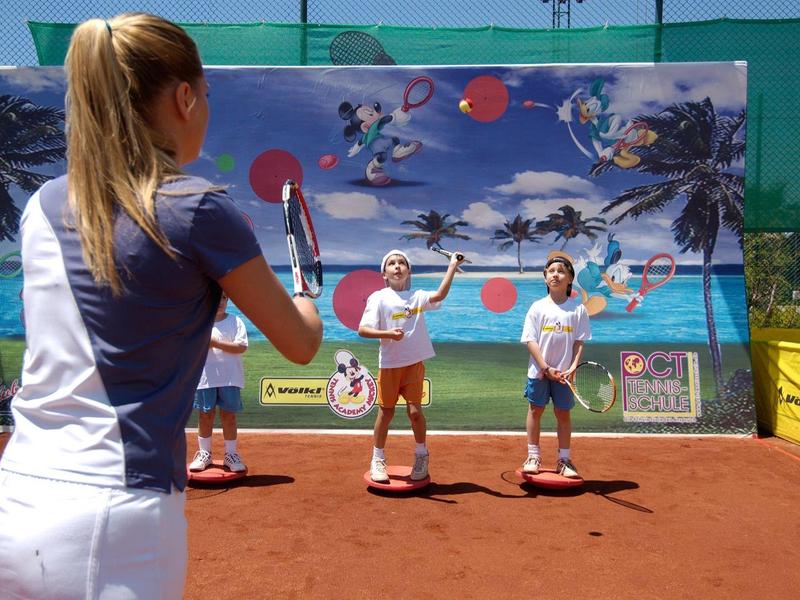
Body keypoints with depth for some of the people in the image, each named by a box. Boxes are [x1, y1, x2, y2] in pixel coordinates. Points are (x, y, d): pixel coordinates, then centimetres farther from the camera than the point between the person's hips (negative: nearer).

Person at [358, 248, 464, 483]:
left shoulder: (416, 296, 4)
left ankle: (421, 455, 23)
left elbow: (439, 295, -15)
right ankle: (378, 459, 23)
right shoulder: (378, 298, -3)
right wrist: (387, 334, -26)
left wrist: (452, 266, -19)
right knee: (386, 412, 6)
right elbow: (363, 329, -11)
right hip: (389, 364, -1)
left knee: (415, 410, 2)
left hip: (414, 363, 2)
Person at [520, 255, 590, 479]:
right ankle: (533, 456, 20)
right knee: (535, 410, 8)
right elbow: (531, 340, -5)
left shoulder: (578, 309, 1)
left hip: (564, 373, 0)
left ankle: (564, 460, 18)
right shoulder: (537, 307, -1)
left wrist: (573, 367, -14)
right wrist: (546, 368, -14)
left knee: (563, 414, 7)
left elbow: (579, 341, 0)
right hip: (539, 370, 0)